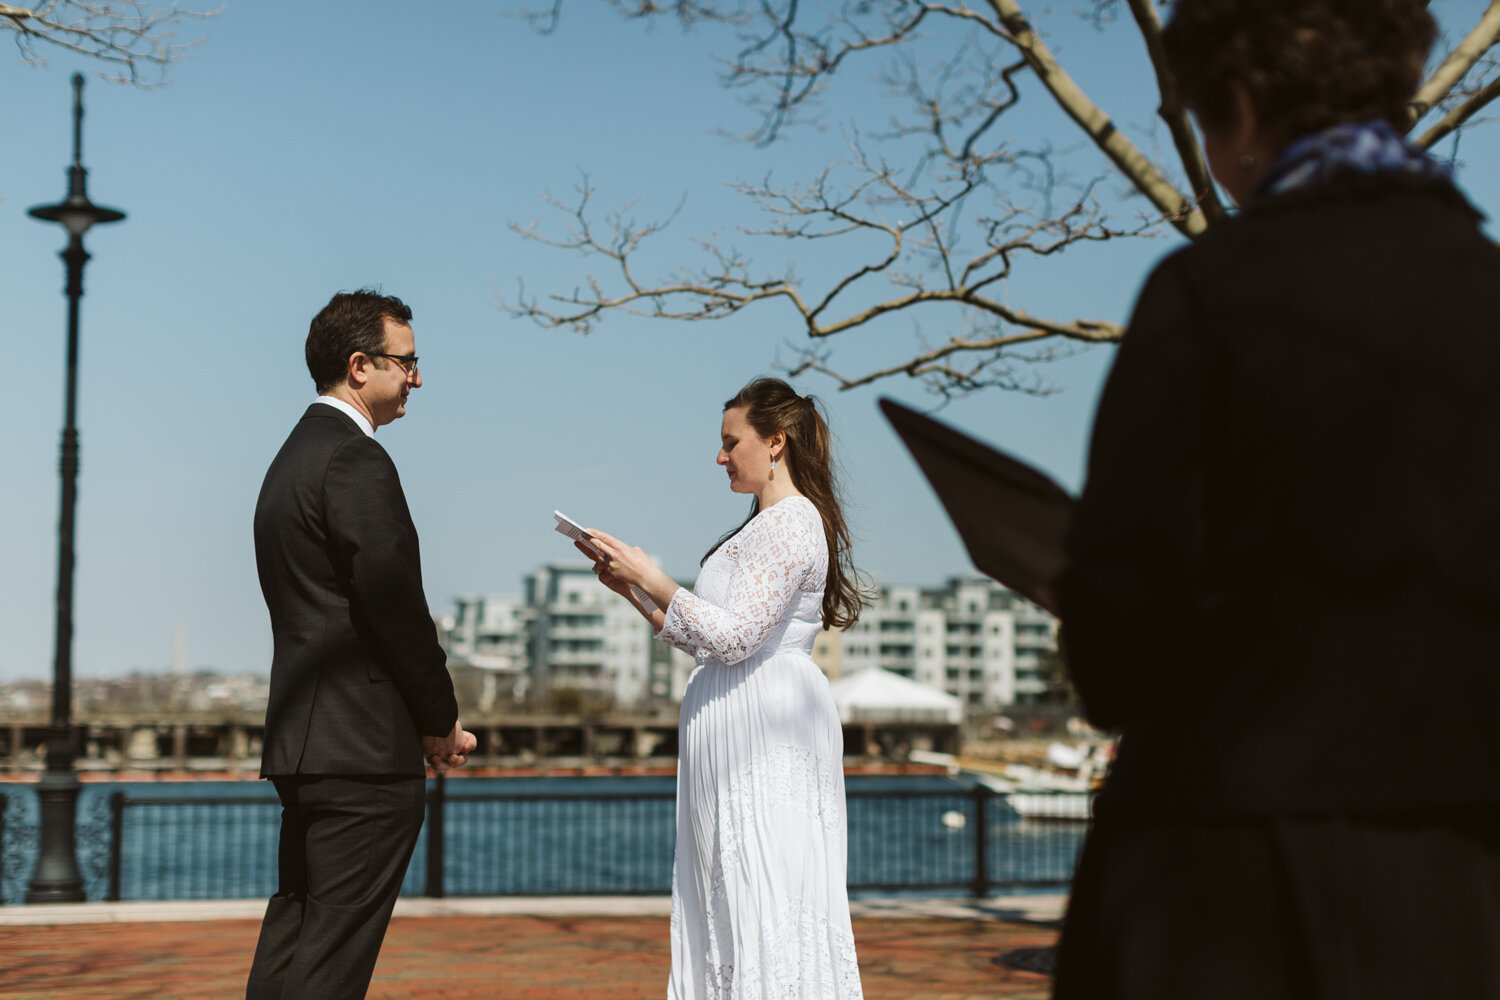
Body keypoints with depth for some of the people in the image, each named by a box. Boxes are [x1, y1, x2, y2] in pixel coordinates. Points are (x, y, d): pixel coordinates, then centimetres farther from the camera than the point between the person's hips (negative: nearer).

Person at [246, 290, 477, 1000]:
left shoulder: (293, 457, 19)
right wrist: (441, 721, -5)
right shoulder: (357, 460, -12)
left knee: (289, 941, 13)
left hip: (300, 740, 10)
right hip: (365, 753, -10)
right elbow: (393, 598, -18)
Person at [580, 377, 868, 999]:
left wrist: (651, 579, -13)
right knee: (726, 896, 10)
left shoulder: (790, 522, -11)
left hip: (767, 729, -10)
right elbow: (710, 643, 19)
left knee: (764, 895, -8)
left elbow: (734, 637, -19)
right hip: (738, 728, 10)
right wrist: (633, 591, 13)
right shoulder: (772, 523, 20)